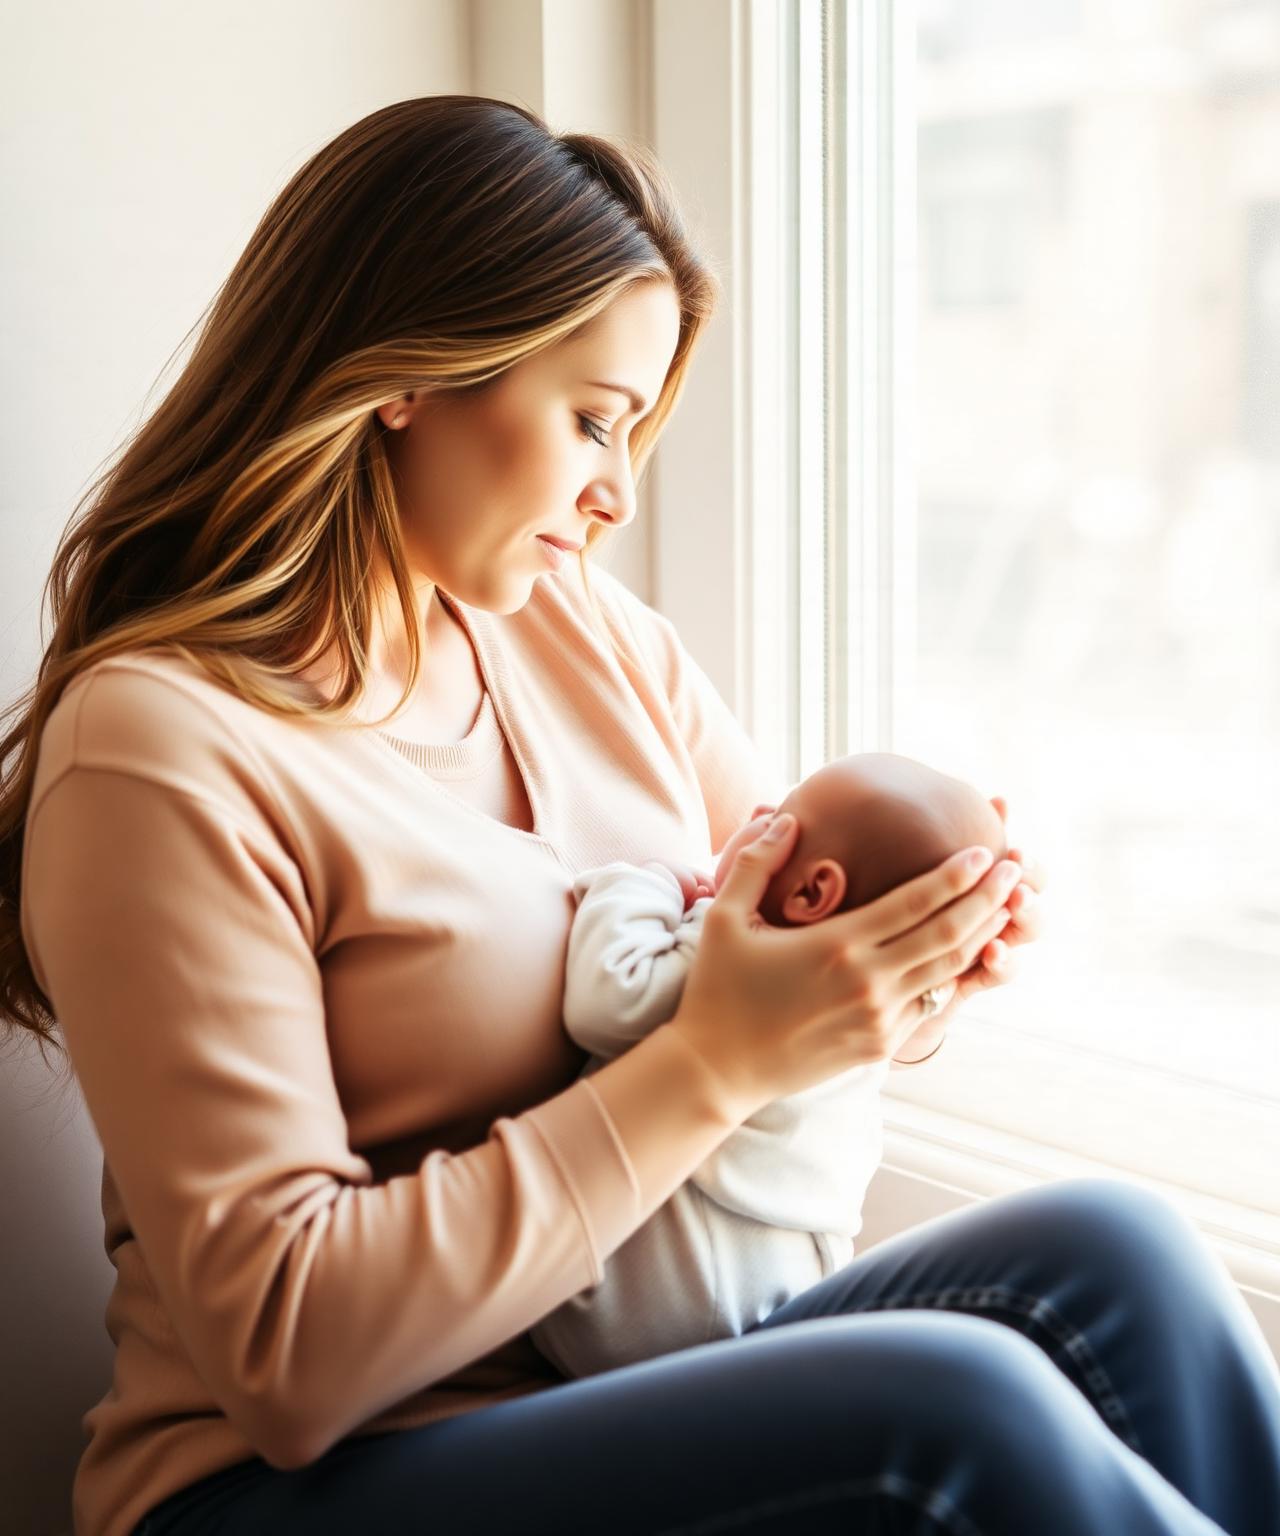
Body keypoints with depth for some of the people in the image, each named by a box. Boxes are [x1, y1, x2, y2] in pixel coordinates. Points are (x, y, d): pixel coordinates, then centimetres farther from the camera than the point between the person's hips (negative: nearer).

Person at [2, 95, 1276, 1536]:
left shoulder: (585, 628, 7)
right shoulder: (159, 752, -15)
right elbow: (287, 1354, -19)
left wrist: (912, 944, -9)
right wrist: (713, 1062, -23)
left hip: (638, 1384, 7)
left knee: (1108, 1248, -19)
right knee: (957, 1412, -28)